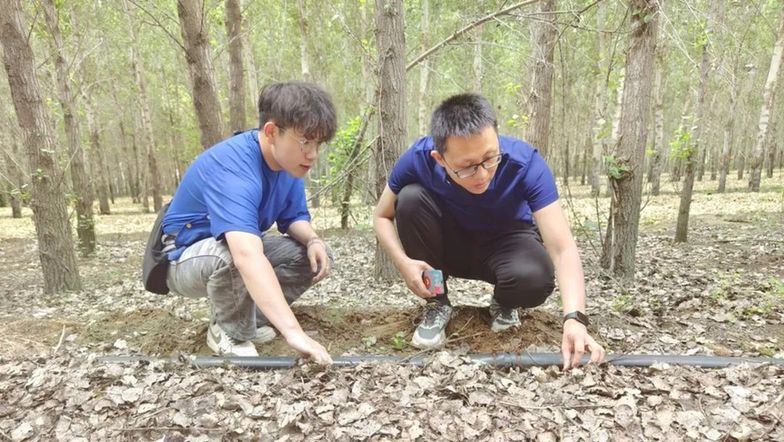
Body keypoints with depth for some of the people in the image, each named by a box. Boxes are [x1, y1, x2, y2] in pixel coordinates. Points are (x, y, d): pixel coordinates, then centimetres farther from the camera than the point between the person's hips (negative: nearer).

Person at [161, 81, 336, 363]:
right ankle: (230, 333, -10)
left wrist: (313, 240, -23)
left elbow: (294, 217, 1)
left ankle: (248, 319, 6)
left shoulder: (288, 161, -10)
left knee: (317, 256, -8)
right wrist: (293, 331, -60)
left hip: (244, 247, 8)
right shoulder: (233, 166, -37)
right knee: (231, 254, -40)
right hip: (187, 259, -7)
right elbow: (247, 256, -51)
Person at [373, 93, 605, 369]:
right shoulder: (418, 159, -27)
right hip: (450, 245, 2)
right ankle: (436, 305, -7)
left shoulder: (525, 163, -32)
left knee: (534, 277, -36)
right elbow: (382, 216, -11)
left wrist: (574, 319, -50)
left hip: (507, 243, -1)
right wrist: (403, 262, -29)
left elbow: (563, 248, -35)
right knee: (410, 197, -28)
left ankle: (504, 305, 4)